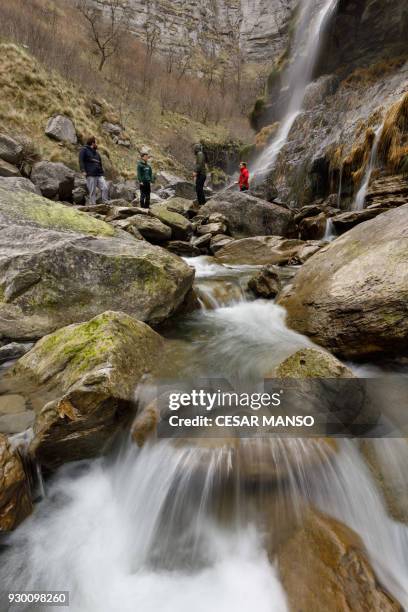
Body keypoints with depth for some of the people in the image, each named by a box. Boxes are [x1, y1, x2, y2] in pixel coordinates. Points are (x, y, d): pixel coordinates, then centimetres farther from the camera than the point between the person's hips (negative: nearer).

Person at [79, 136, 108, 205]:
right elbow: (81, 160, -3)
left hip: (99, 175, 6)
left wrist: (102, 173, 20)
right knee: (92, 192, -8)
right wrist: (83, 170, -15)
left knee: (105, 188, -10)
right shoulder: (84, 150, 7)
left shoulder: (96, 152, 27)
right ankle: (92, 205, -5)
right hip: (90, 175, -6)